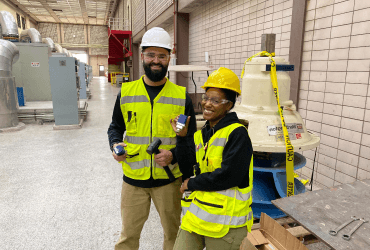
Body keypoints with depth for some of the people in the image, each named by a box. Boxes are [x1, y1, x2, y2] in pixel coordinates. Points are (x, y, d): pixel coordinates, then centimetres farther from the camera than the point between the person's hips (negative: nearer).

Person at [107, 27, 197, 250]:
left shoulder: (182, 96, -3)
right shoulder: (126, 92, 1)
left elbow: (192, 138, 2)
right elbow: (115, 127, 12)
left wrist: (173, 154, -16)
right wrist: (115, 144, -9)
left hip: (169, 179, 0)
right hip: (133, 178, 1)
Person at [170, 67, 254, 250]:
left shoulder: (237, 134, -15)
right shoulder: (203, 134, 9)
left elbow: (227, 176, -22)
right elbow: (185, 163, 12)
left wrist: (191, 184, -10)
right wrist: (181, 136, -1)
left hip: (225, 219, -6)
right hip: (196, 212, 7)